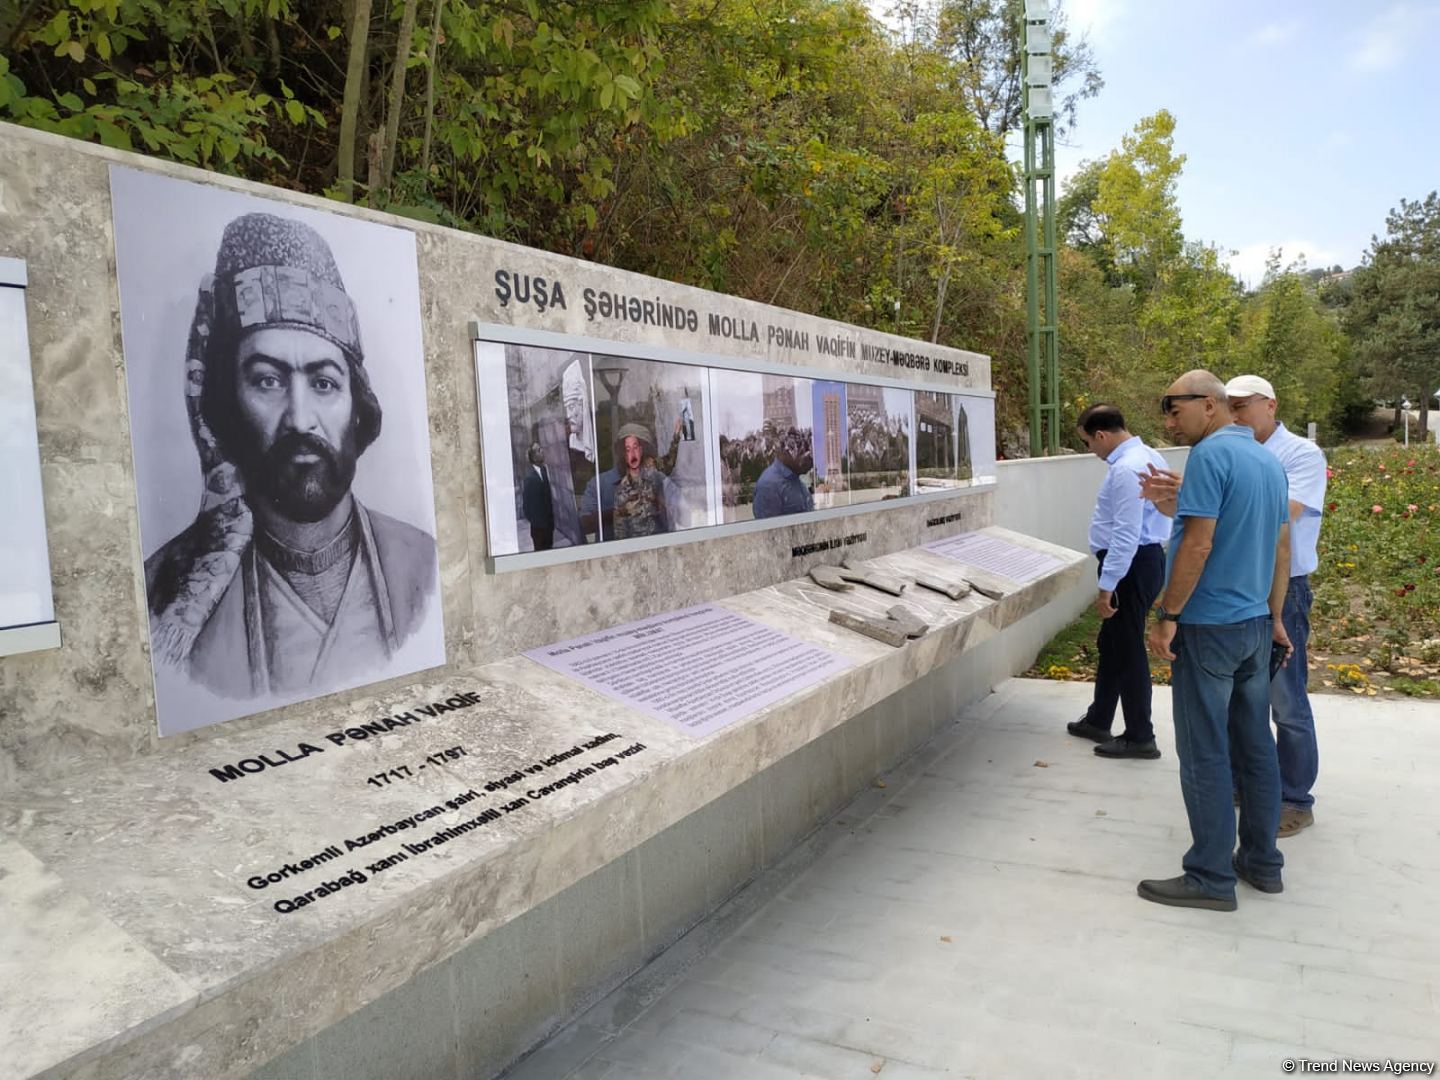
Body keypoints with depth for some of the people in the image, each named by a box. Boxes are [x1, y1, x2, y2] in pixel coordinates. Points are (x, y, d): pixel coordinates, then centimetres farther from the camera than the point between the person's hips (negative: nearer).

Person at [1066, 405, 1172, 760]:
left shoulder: (1126, 469, -22)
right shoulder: (1147, 457, 11)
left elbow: (1125, 535, -25)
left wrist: (1106, 587, -22)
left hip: (1130, 565, -11)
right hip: (1145, 558, 11)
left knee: (1128, 650, 1)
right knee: (1111, 644, 20)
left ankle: (1140, 738, 14)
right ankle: (1098, 721, 33)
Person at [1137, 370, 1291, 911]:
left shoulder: (1211, 455, -15)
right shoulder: (1268, 461, 12)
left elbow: (1198, 546, -21)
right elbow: (1282, 548, 17)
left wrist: (1167, 616, -15)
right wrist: (1274, 618, 22)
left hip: (1208, 626, -9)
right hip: (1256, 625, 9)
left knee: (1205, 753, -1)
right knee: (1256, 745, 15)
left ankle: (1212, 877, 7)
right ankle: (1262, 862, 25)